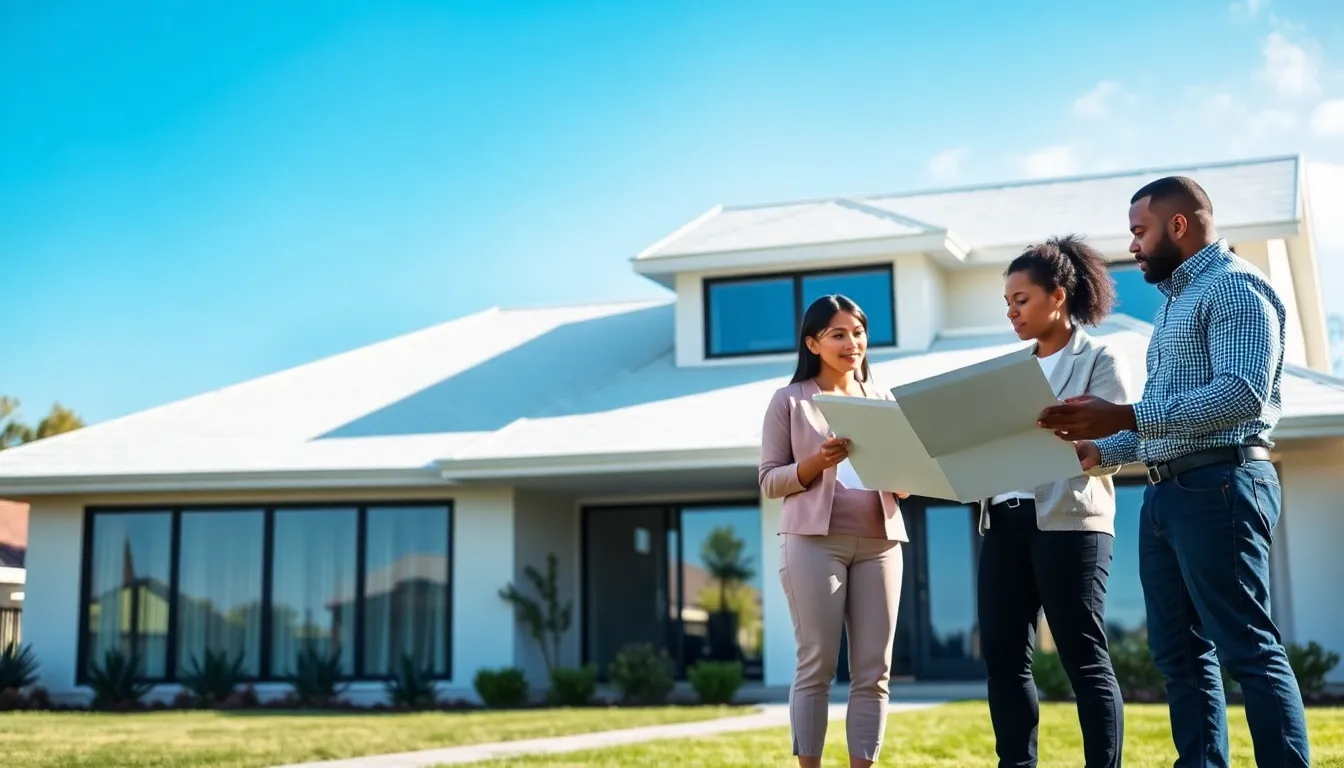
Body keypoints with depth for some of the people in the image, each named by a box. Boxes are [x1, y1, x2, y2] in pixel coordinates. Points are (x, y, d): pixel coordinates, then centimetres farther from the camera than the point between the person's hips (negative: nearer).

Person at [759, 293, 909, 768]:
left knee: (874, 671, 2)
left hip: (879, 541, 4)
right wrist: (817, 462, -15)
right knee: (817, 665, -3)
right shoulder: (790, 400, 4)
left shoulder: (882, 400, 15)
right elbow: (769, 480, 1)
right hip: (814, 540, -4)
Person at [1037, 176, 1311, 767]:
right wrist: (1098, 450, 10)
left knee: (1249, 650, -8)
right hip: (1166, 491, 10)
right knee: (1179, 652, 9)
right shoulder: (1174, 301, 22)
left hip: (1219, 485, -10)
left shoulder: (1234, 286, -7)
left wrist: (1125, 416, -24)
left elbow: (1242, 393, -21)